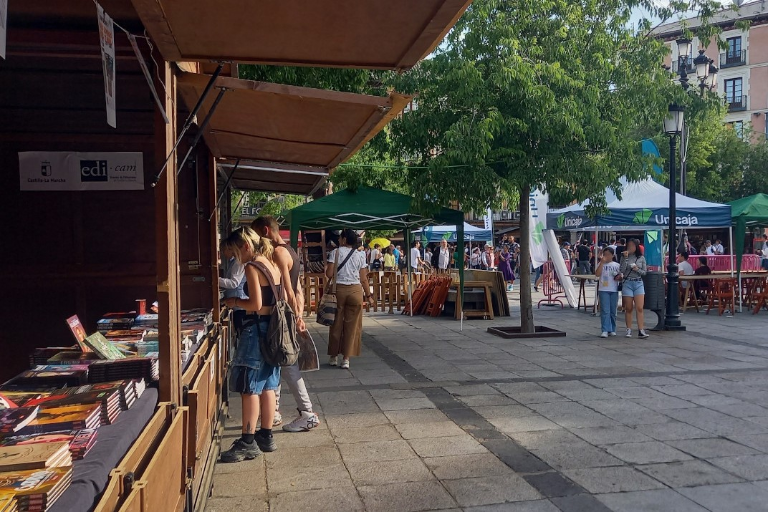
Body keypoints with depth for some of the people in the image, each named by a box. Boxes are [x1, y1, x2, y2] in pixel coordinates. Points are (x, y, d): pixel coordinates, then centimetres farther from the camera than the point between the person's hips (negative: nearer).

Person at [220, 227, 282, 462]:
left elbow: (255, 304, -20)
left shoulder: (252, 267, -14)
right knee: (267, 386, 14)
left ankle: (248, 442, 2)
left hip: (256, 329, -9)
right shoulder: (272, 265, 12)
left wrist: (235, 302, -4)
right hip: (273, 327, 9)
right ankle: (266, 436, 21)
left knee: (250, 388, -3)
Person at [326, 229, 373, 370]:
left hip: (338, 289, -1)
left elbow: (329, 274, -8)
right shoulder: (359, 256, 5)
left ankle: (334, 356, 19)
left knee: (336, 324, 10)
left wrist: (327, 267, 13)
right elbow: (363, 279, 2)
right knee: (351, 325, 6)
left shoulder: (335, 252, -2)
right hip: (355, 290, 1)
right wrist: (368, 295, 13)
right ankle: (346, 359, 7)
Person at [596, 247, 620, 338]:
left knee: (613, 311, 9)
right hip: (603, 290, -2)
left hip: (614, 290, 2)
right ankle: (605, 330, -11)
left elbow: (620, 276, 16)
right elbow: (597, 274, -11)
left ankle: (612, 330, 19)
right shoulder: (601, 264, 5)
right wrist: (602, 262, -14)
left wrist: (619, 277, -8)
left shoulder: (617, 265, 11)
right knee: (605, 311, -9)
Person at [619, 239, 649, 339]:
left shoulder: (641, 258, 6)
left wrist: (637, 269, -12)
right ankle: (629, 330, 11)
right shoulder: (624, 257, 2)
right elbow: (622, 270, -10)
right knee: (628, 308, 4)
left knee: (639, 308, -6)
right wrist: (626, 258, -14)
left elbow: (644, 272, 7)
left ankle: (641, 330, -5)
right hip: (627, 283, -1)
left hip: (638, 283, 1)